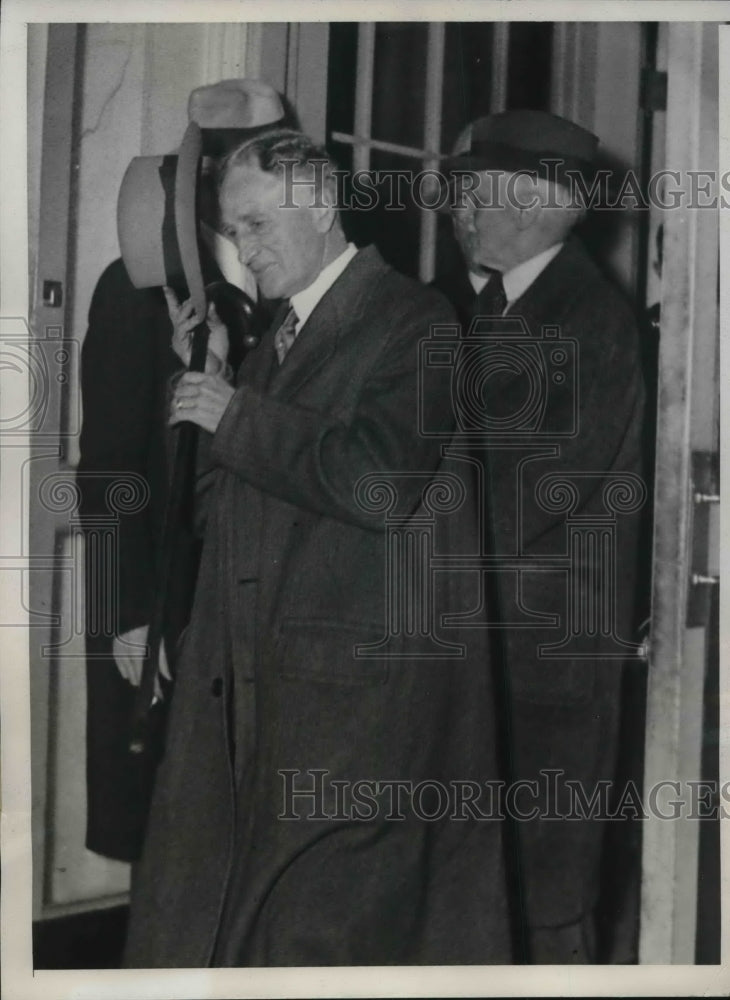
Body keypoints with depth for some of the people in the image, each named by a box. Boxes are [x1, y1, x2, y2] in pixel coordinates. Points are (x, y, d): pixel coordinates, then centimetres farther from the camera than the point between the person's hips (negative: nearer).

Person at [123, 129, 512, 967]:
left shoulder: (412, 322, -7)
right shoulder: (276, 339, 18)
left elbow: (378, 483, -22)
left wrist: (238, 415, -13)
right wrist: (206, 377, 6)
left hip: (355, 697, -8)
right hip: (247, 689, 8)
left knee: (321, 930, 0)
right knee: (195, 919, 11)